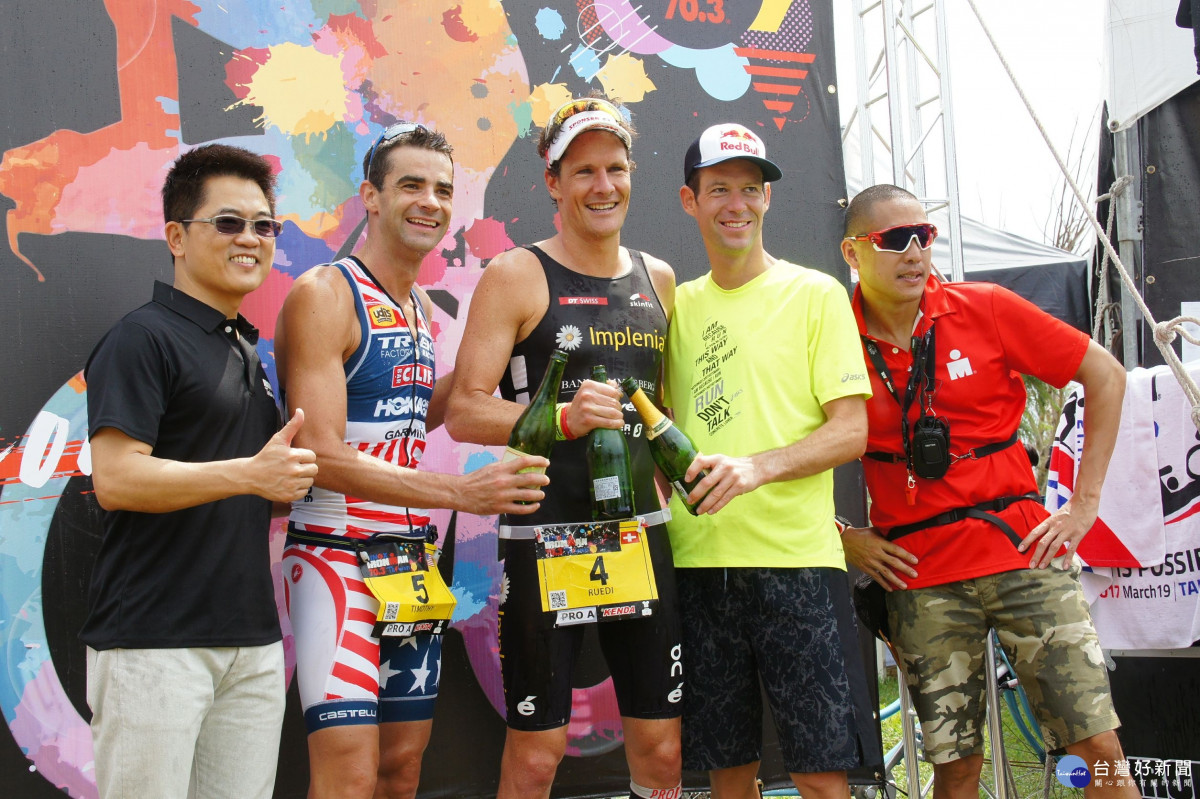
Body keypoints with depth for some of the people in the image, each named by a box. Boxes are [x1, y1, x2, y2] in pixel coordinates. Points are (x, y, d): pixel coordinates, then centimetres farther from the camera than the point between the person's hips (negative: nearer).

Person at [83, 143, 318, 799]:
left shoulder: (248, 350, 20)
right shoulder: (143, 337, -7)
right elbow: (114, 479, -18)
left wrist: (290, 472, 9)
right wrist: (250, 474, -23)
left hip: (252, 638, 8)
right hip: (154, 640, -8)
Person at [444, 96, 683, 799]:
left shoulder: (657, 279, 13)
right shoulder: (516, 277, -3)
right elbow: (466, 411, -10)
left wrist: (662, 482, 14)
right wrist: (564, 419, -24)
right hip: (546, 532, -4)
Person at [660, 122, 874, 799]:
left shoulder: (816, 294, 2)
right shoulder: (678, 304, 14)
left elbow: (852, 431, -4)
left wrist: (759, 466, -20)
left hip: (797, 560, -4)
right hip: (698, 562, 4)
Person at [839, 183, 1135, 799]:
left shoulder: (985, 309, -1)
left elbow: (1105, 376, 4)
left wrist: (1085, 500, 1)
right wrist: (842, 538, -1)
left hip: (1022, 548, 0)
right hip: (918, 574, 0)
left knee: (1099, 744, -2)